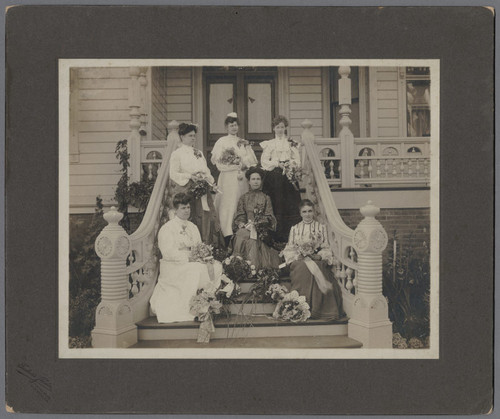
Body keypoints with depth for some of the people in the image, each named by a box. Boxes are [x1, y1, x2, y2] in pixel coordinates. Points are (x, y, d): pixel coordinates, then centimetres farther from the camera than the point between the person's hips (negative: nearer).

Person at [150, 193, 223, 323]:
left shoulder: (193, 227, 19)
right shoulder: (166, 229, -3)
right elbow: (168, 253, -14)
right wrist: (188, 257, -22)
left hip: (194, 263, 7)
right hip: (173, 266, -6)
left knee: (217, 266, -15)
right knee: (194, 270, -34)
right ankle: (189, 310, -26)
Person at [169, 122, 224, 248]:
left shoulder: (199, 153, 21)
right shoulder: (177, 154, 2)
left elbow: (207, 171, 20)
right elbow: (173, 174, -6)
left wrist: (208, 179, -1)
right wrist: (190, 176, -15)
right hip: (186, 192, -5)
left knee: (207, 220, -1)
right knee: (189, 222, -9)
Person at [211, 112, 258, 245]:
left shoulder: (244, 143, 18)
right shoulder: (221, 141, 8)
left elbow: (252, 160, 12)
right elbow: (216, 159, -4)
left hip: (242, 178, 3)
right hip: (227, 177, -3)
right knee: (228, 203, -9)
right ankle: (228, 232, -10)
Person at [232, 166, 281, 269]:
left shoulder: (265, 198, 13)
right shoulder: (244, 198, 18)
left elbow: (269, 217, 4)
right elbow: (239, 216, 10)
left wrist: (255, 223, -11)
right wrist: (241, 223, -13)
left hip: (261, 229, -2)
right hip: (245, 226, 2)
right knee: (240, 235, -31)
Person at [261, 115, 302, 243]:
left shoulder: (292, 143, 14)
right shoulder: (268, 144, 12)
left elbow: (297, 161, 7)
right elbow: (264, 162, 2)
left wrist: (289, 164, -13)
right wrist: (278, 164, -10)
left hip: (289, 176, 1)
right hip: (273, 178, -1)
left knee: (290, 205, -6)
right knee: (276, 206, -7)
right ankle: (277, 236, -4)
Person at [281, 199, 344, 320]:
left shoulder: (321, 228, 14)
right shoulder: (294, 229, 16)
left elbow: (326, 248, 8)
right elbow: (289, 249, 10)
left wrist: (319, 256, -12)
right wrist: (298, 256, -10)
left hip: (318, 261, 0)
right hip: (299, 260, 1)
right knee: (302, 268, -36)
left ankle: (317, 310, -29)